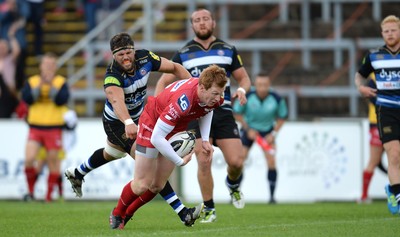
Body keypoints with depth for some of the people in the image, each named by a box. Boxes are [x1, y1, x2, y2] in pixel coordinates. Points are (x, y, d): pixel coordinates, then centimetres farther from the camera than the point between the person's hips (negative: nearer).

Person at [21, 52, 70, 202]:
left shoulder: (61, 82, 3)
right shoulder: (32, 81, 7)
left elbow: (62, 100, -13)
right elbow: (26, 98, -9)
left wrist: (51, 85, -20)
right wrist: (39, 86, -19)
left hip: (54, 128, -1)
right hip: (35, 127, 1)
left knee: (53, 160, 2)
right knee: (29, 159, -13)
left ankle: (49, 195, 12)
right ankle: (30, 191, 3)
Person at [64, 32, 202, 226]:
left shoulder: (145, 58, -19)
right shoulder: (112, 76, -37)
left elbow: (175, 68, -6)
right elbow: (117, 100, -57)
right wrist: (128, 123, -76)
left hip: (137, 118, 7)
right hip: (117, 122, -7)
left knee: (111, 154, 32)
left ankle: (76, 174, 60)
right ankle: (181, 212, -19)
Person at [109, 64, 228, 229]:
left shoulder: (215, 97, -20)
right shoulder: (183, 100, -43)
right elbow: (157, 138, -39)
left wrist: (205, 140, -2)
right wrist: (180, 161, -28)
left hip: (176, 130, 7)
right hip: (152, 124, -7)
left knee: (157, 186, 8)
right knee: (141, 185, -3)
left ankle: (125, 215, 31)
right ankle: (116, 214, 25)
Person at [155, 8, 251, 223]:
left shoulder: (228, 50, 11)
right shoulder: (183, 54, 8)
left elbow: (244, 78, 17)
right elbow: (164, 81, 9)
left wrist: (242, 89, -8)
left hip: (222, 111, 1)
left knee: (236, 161, -8)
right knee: (204, 162, -13)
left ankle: (233, 184, 28)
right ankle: (209, 209, 3)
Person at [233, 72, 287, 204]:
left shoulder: (277, 99, -19)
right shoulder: (247, 96, -22)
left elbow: (282, 117, -2)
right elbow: (237, 113, -7)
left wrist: (273, 134, -10)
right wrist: (248, 129, -12)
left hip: (267, 131, 0)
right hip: (248, 129, 0)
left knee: (271, 161, -12)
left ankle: (272, 196, -3)